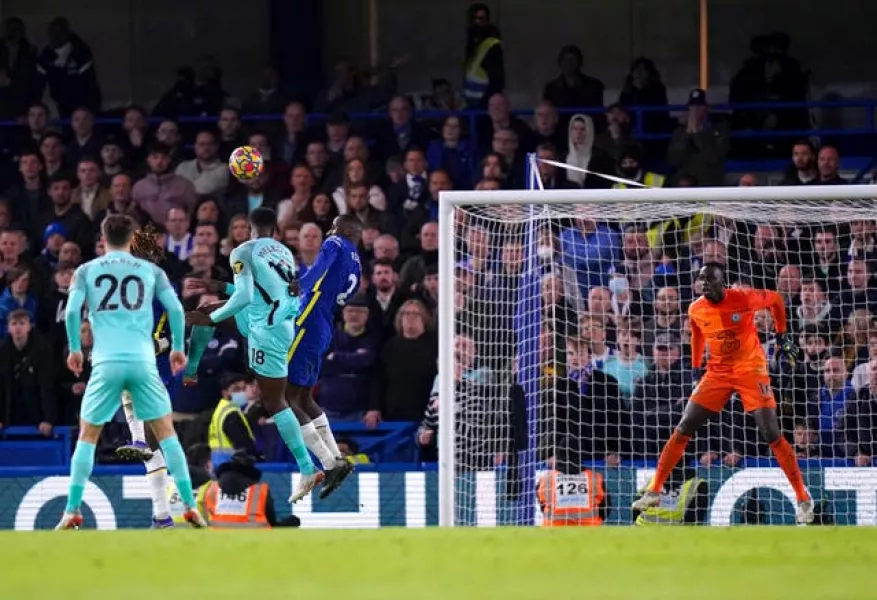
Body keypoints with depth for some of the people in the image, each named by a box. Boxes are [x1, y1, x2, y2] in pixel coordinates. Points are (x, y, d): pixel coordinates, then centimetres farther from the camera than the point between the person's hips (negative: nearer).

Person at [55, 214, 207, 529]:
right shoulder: (151, 271, 11)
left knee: (88, 435, 10)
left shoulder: (86, 271, 9)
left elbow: (71, 311, -1)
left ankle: (72, 510, 4)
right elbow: (176, 309, 3)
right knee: (166, 432, 10)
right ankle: (190, 506, 5)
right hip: (143, 361, 0)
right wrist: (177, 347, 16)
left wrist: (74, 349, 13)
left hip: (106, 362, 0)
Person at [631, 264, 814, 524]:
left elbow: (776, 299, 2)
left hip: (750, 369, -4)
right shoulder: (696, 310, -4)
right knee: (682, 430, -3)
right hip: (717, 373, 4)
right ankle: (654, 491, 5)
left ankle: (803, 499, -1)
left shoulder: (744, 299, -17)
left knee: (772, 435, -11)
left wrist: (782, 336, 6)